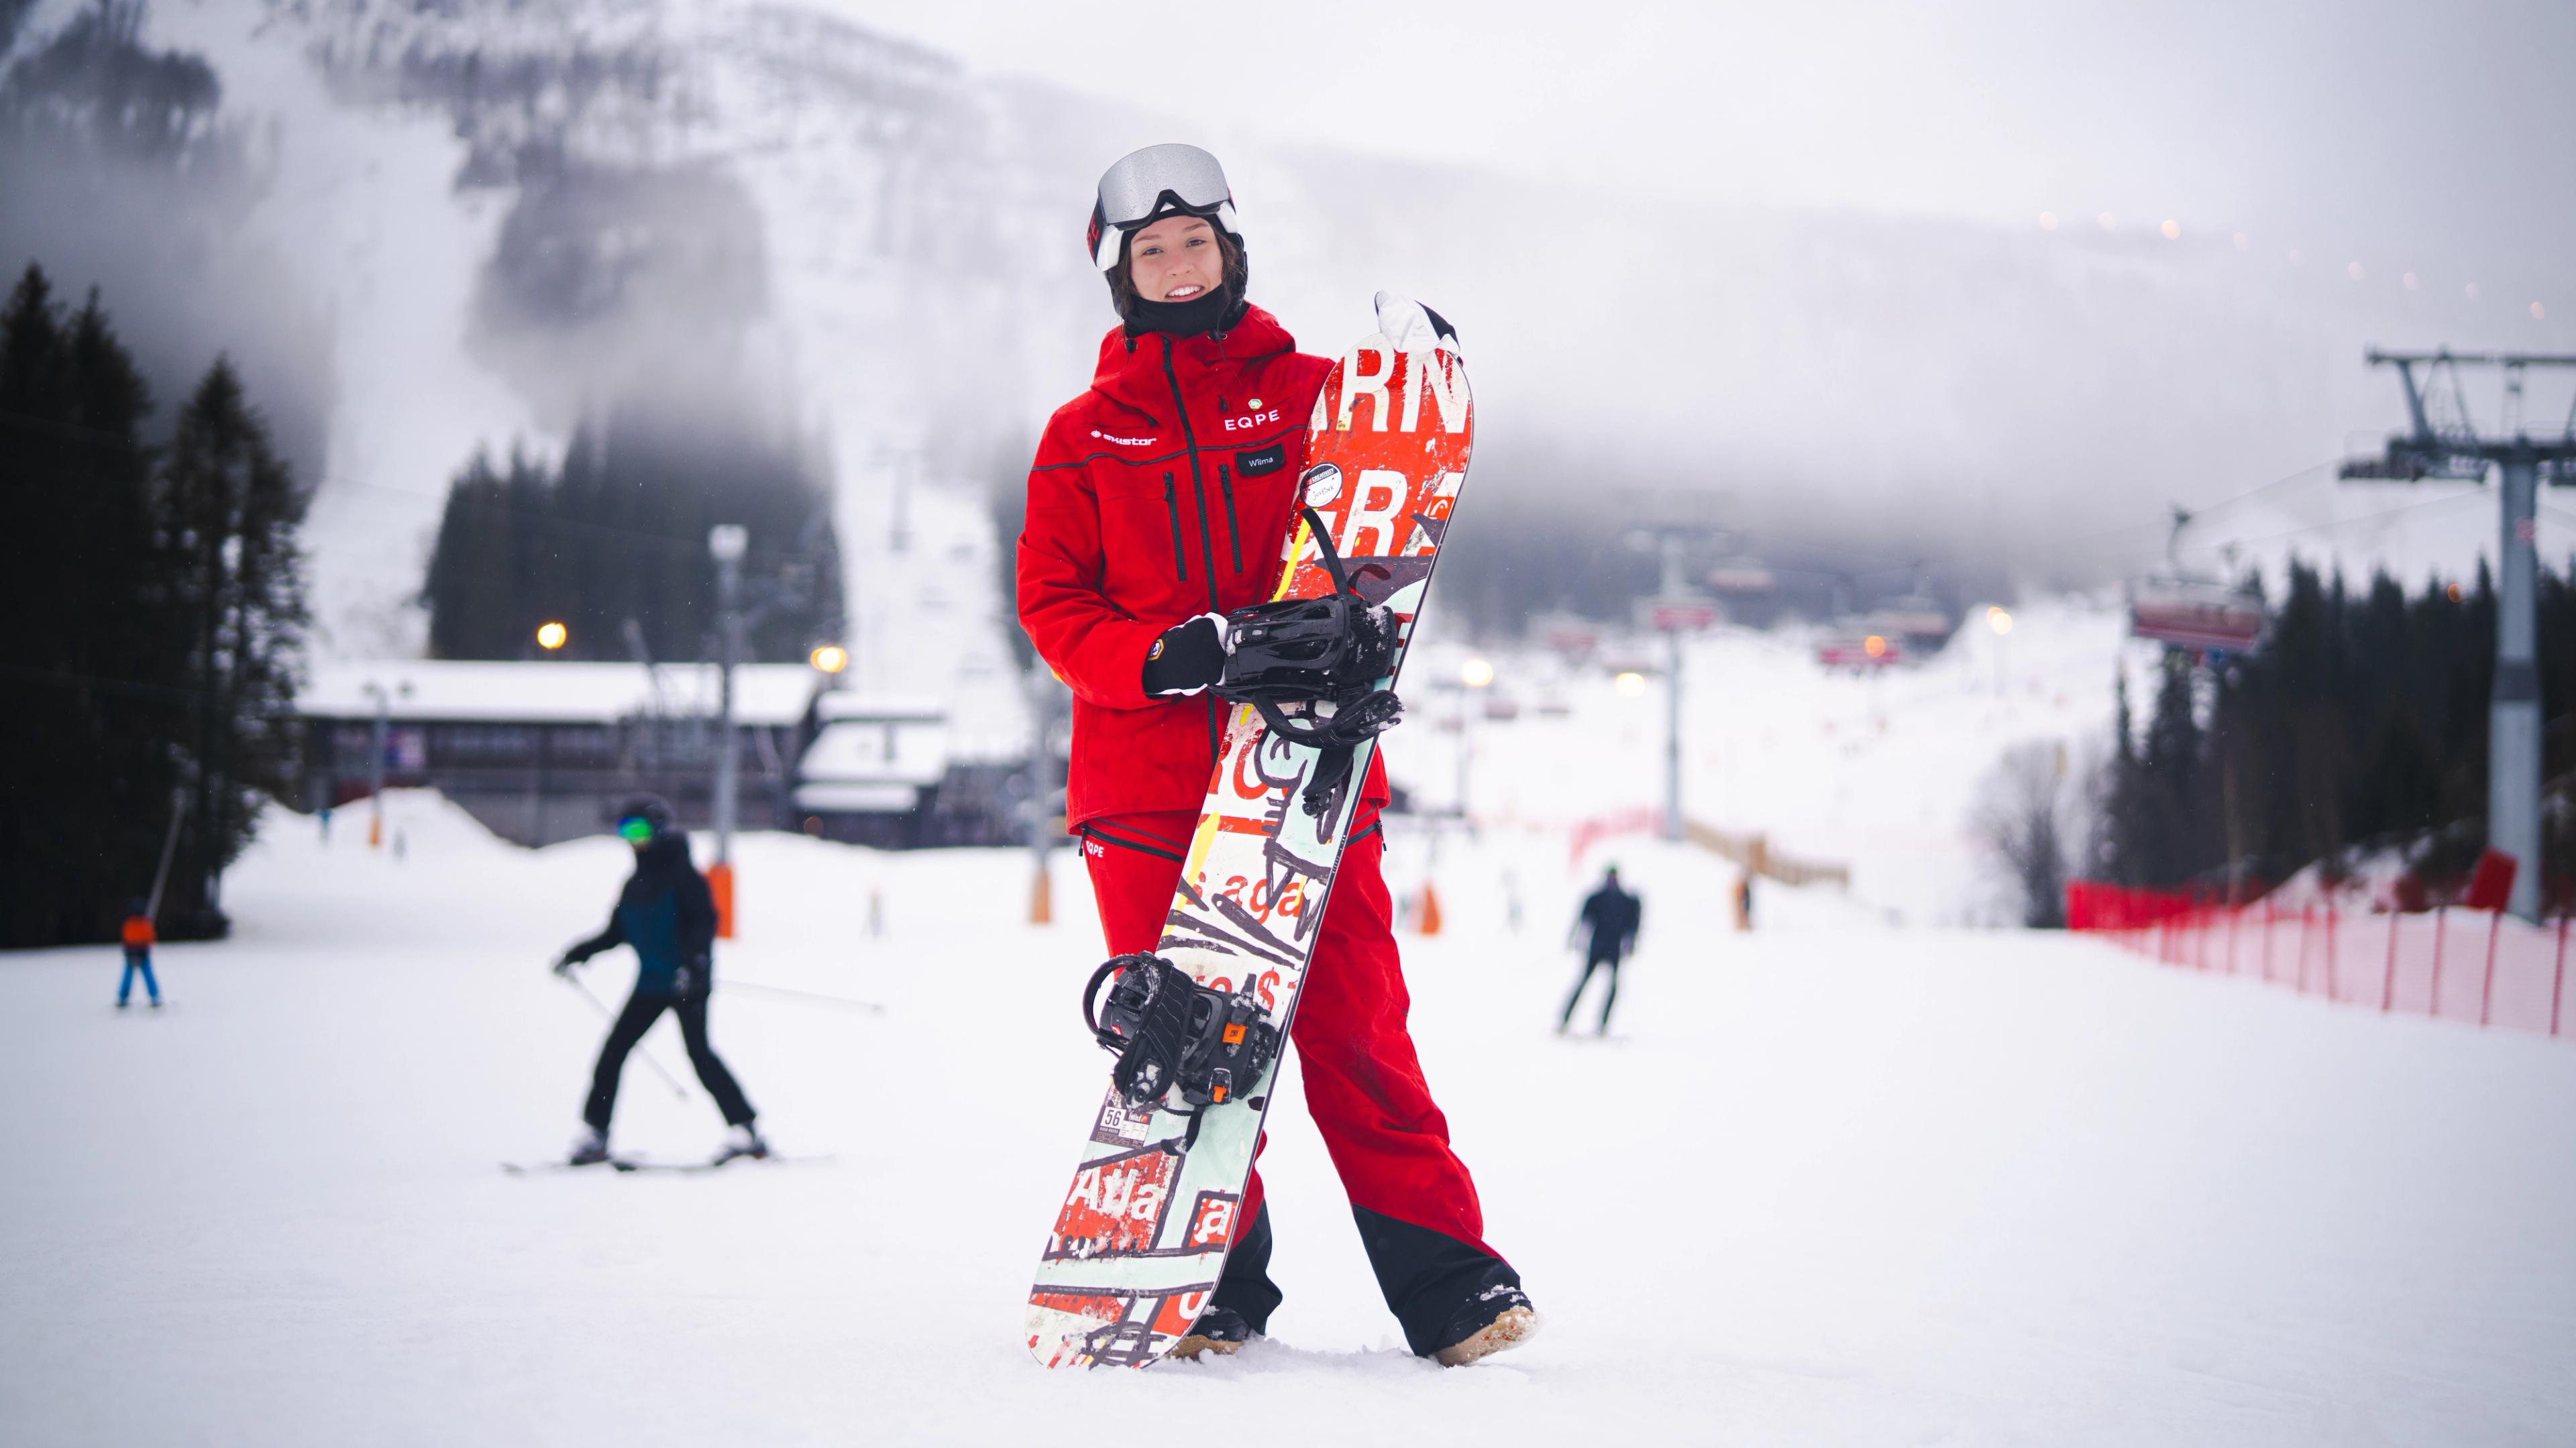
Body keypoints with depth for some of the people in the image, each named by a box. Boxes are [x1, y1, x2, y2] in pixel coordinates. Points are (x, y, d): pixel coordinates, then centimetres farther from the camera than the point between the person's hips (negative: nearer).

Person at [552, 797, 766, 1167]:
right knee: (613, 1052, 2)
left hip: (688, 981, -8)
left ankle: (745, 1133, -16)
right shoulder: (635, 884, 15)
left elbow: (705, 921, -16)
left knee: (698, 1052, -17)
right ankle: (593, 1136, 9)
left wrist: (695, 960, -31)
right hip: (651, 984, 8)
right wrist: (577, 954, 14)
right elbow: (616, 934, 23)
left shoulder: (682, 875, -7)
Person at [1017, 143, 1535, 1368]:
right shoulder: (1084, 436, 13)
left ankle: (1448, 1282, -2)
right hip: (1146, 783, 1)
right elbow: (1053, 602, 7)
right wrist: (1157, 657, -12)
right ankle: (1216, 1289, 13)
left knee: (1356, 1037, -6)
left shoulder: (1308, 394, 13)